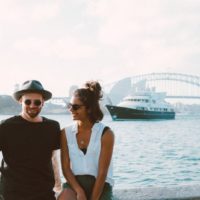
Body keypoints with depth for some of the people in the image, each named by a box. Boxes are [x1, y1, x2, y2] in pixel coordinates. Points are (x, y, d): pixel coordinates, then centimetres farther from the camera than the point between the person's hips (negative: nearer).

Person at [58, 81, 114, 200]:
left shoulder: (105, 134, -6)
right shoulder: (66, 133, 4)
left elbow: (102, 172, -10)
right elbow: (66, 167, 0)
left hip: (100, 186, -1)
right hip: (74, 183, 2)